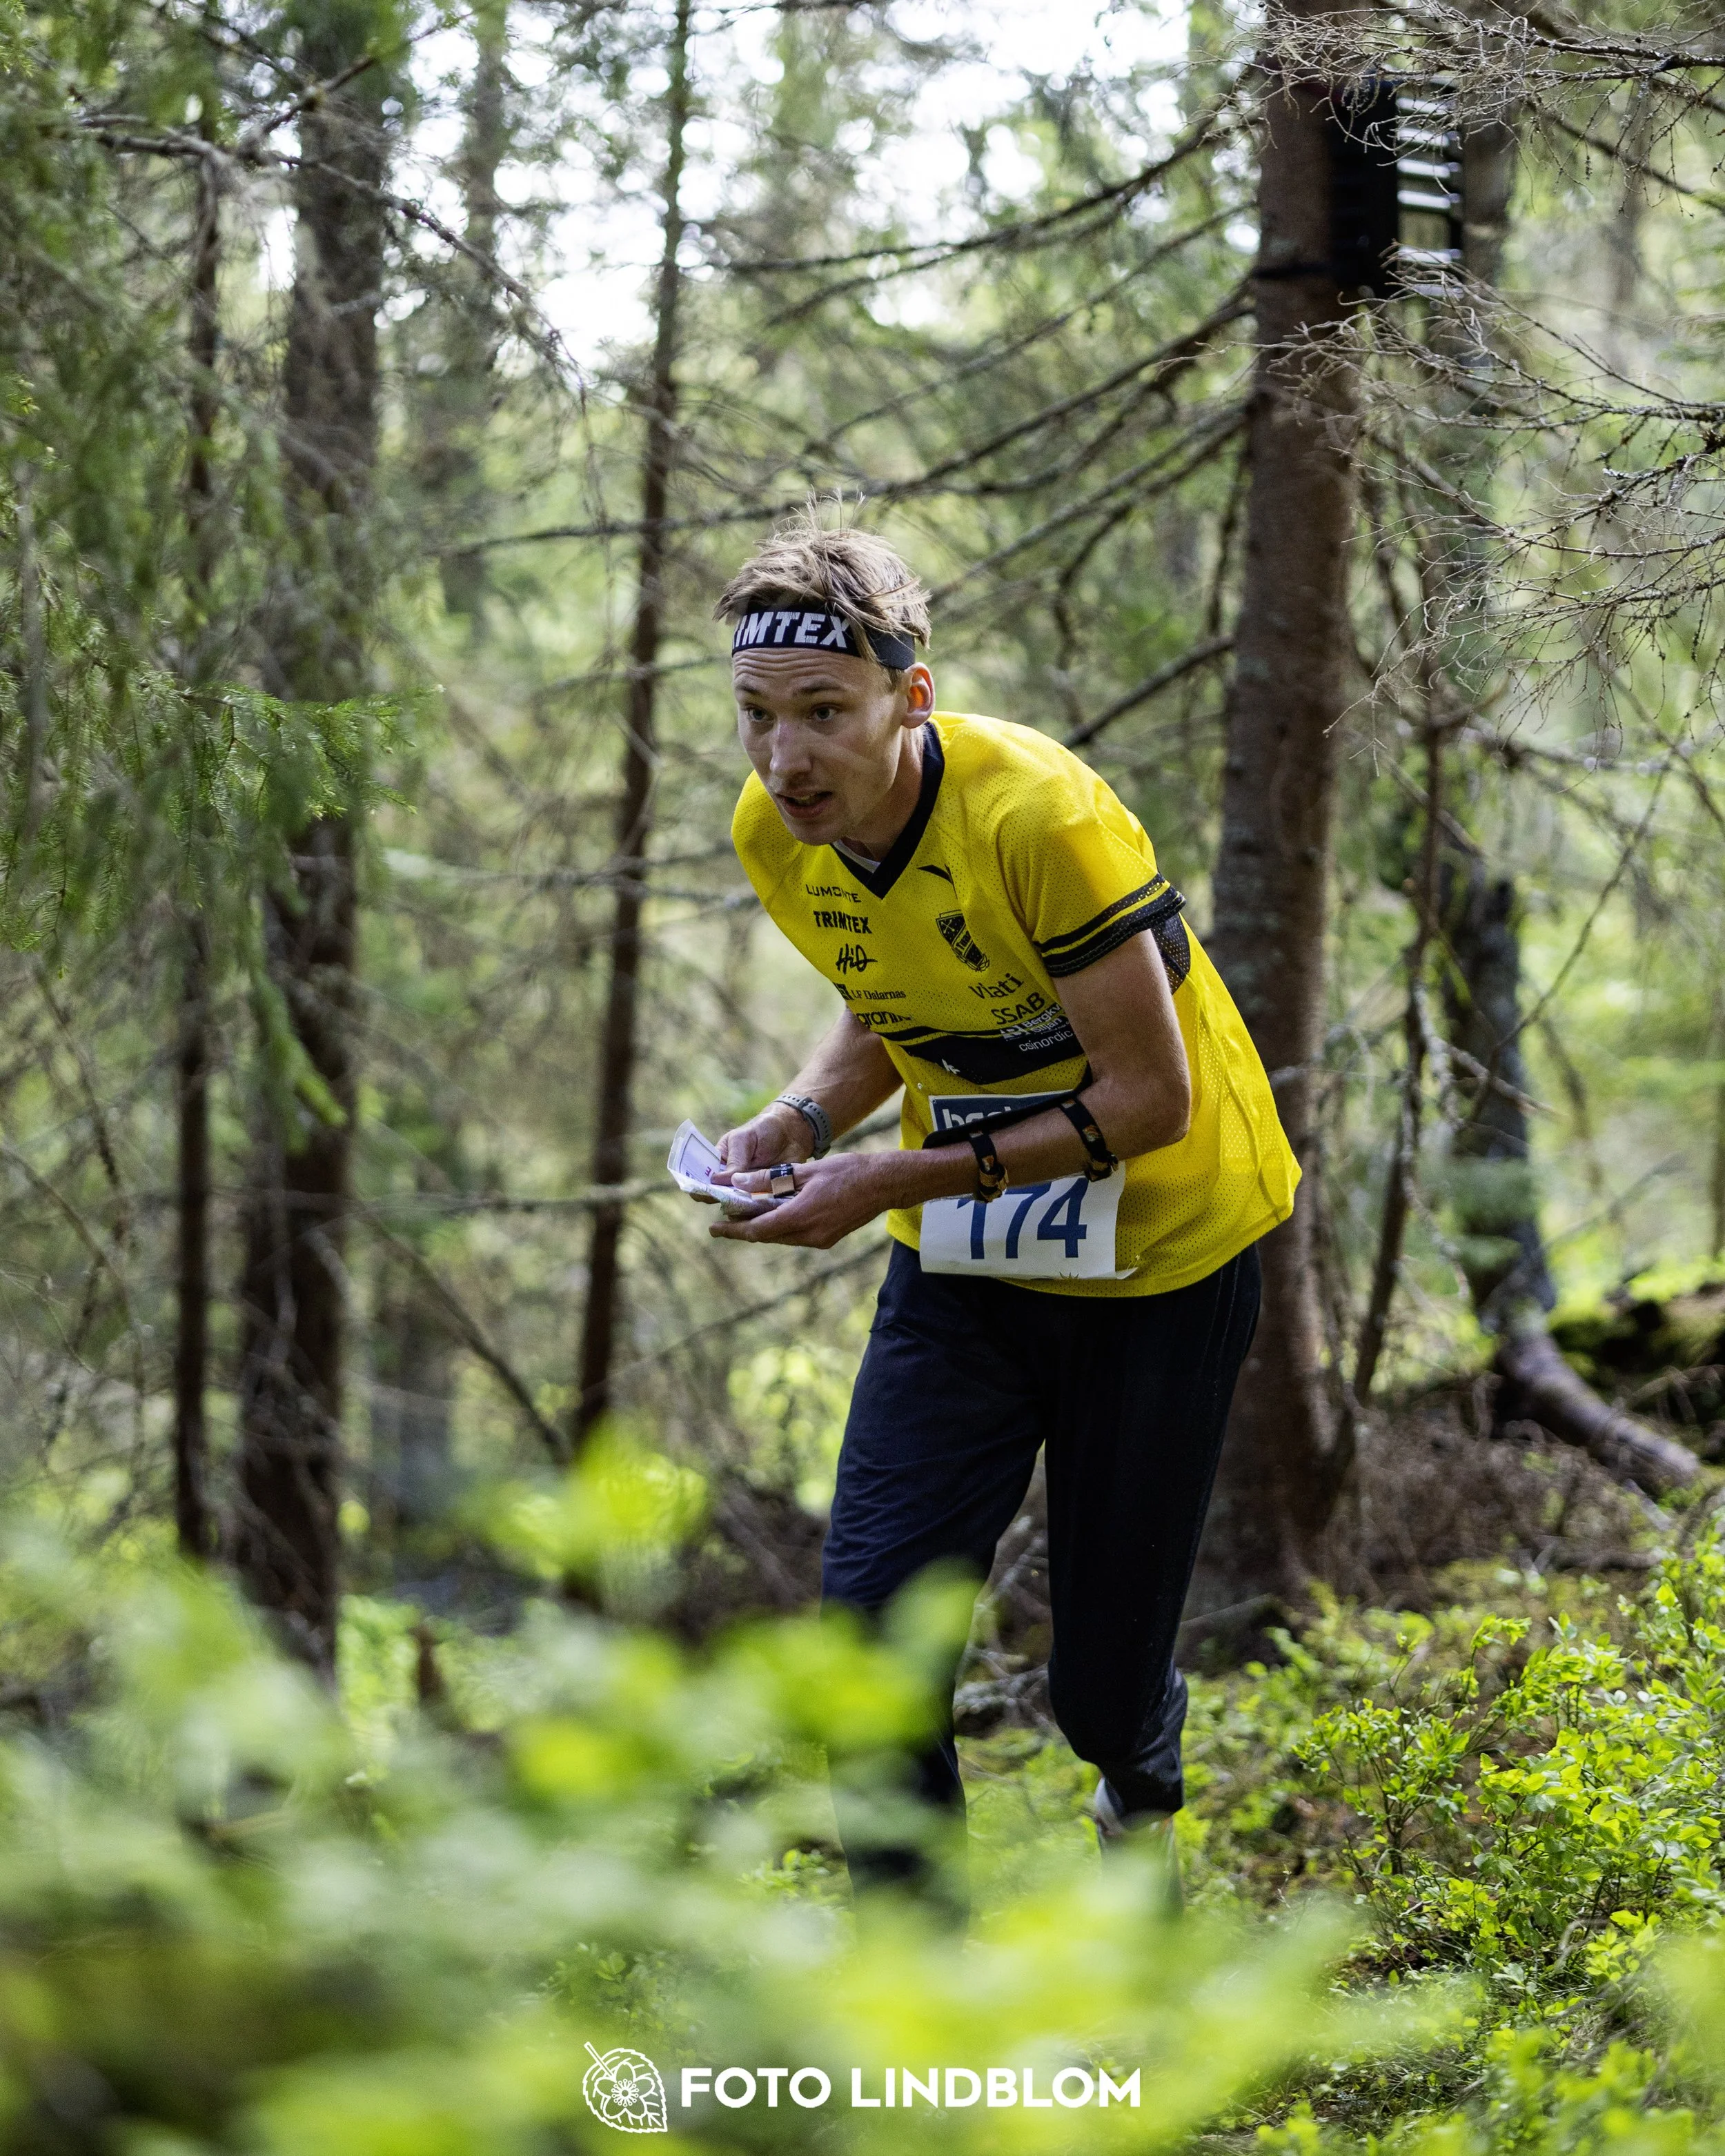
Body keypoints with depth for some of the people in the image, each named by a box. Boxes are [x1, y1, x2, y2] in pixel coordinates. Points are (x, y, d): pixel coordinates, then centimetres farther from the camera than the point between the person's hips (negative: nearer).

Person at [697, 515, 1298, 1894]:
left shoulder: (1037, 816, -29)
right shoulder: (774, 834, -9)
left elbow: (1151, 1096, -25)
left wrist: (903, 1178, -29)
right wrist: (806, 1118, -12)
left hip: (1161, 1249, -5)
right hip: (964, 1259, 5)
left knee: (1102, 1683, 4)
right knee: (873, 1612, -14)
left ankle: (1142, 1786, 41)